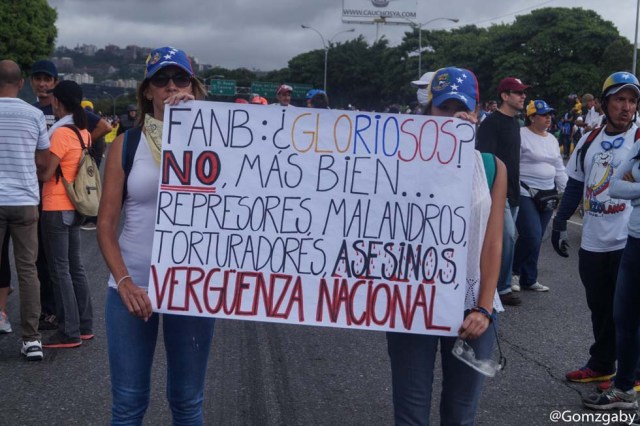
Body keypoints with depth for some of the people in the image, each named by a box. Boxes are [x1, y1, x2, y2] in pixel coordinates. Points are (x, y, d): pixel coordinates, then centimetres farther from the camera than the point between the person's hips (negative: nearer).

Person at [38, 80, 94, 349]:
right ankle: (85, 326, 21)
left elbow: (46, 173, -16)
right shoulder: (84, 132, 8)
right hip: (74, 207, 8)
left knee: (60, 270, -2)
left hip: (56, 209, -8)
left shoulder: (61, 132, -16)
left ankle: (70, 333, 1)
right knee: (75, 267, 14)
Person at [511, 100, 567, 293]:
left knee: (535, 239, 8)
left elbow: (559, 169, 20)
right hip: (525, 194, -7)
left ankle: (528, 280, 16)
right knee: (531, 237, -14)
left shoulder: (552, 139, 16)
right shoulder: (521, 135, -8)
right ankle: (514, 272, 8)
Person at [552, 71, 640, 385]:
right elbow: (575, 186, 15)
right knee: (599, 308, 15)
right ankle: (601, 365, 28)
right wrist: (560, 222, 12)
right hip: (592, 242, 5)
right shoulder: (590, 140, 9)